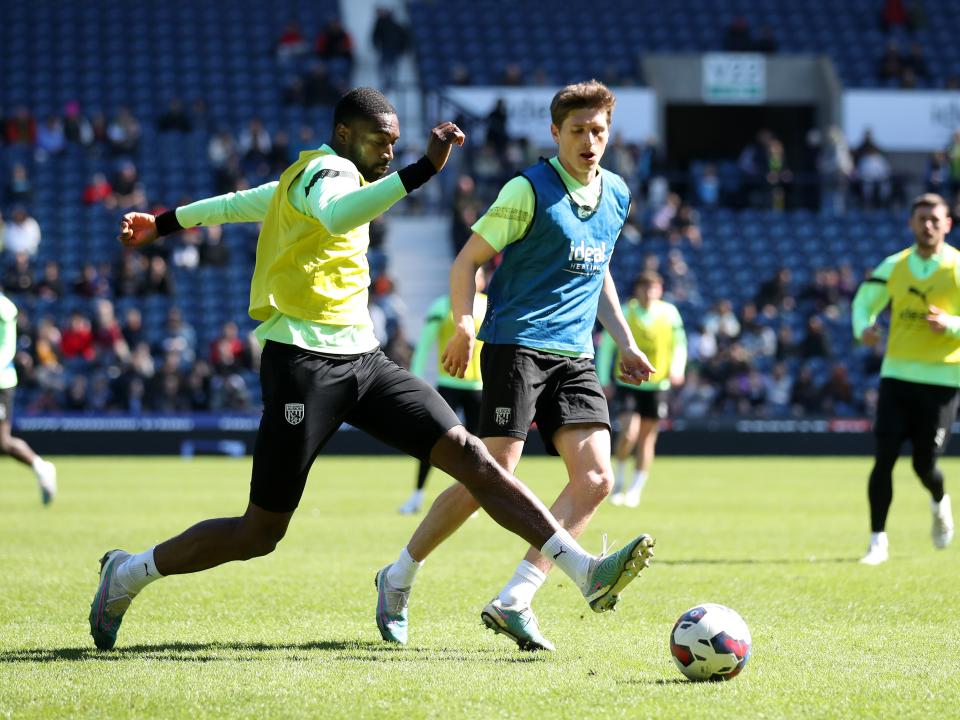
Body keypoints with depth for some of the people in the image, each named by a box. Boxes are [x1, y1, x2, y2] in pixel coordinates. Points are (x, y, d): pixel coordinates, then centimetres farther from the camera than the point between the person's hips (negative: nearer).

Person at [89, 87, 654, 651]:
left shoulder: (307, 180, 20)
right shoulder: (327, 171, -10)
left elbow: (241, 203, 34)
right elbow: (337, 217, -35)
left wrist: (164, 224, 49)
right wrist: (424, 170, -43)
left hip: (362, 360, 9)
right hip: (305, 363, -9)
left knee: (466, 453, -8)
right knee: (261, 534, -3)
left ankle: (585, 571, -18)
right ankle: (129, 573, 18)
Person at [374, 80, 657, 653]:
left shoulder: (617, 196, 13)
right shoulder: (530, 191, -7)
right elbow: (467, 261, -5)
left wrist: (625, 342, 21)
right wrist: (465, 324, -20)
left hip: (575, 356, 6)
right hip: (518, 344, -6)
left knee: (595, 478, -10)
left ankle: (513, 603, -9)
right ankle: (398, 579, 7)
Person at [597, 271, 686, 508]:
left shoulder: (669, 313, -3)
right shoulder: (625, 313, -8)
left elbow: (680, 343, 8)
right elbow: (607, 344, -1)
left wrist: (676, 368, -10)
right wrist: (603, 380, -3)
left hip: (657, 383, 2)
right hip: (628, 381, -2)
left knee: (647, 437, 5)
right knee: (629, 432, -17)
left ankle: (635, 490, 15)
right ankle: (618, 479, 6)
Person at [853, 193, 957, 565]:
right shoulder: (893, 267, 5)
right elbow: (864, 302, 16)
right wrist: (863, 328, -6)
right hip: (897, 374, 2)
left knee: (924, 464, -3)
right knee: (884, 457, -7)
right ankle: (878, 541, 2)